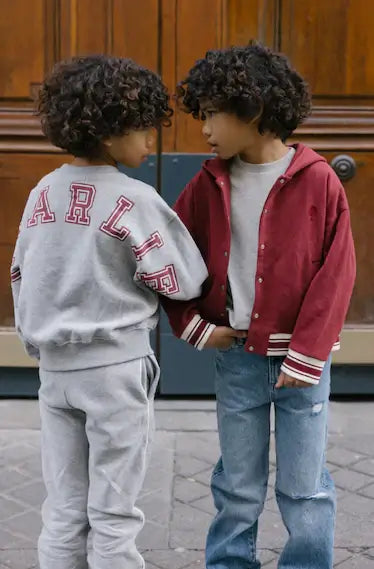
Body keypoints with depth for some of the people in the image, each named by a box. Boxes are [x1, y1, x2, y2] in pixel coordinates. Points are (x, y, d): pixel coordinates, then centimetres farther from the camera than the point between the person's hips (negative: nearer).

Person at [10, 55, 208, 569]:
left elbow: (21, 279, 10)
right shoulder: (134, 200, -13)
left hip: (55, 367, 6)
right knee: (114, 515, 5)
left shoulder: (43, 193, 4)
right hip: (115, 367, -5)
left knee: (63, 513, 13)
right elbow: (183, 281, -8)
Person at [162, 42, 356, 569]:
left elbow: (336, 271, -9)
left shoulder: (317, 180, -8)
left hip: (300, 359, -3)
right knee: (238, 487, 13)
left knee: (305, 489, 7)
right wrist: (193, 325, 0)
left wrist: (307, 356, -12)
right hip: (237, 356, 3)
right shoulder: (209, 185, 2)